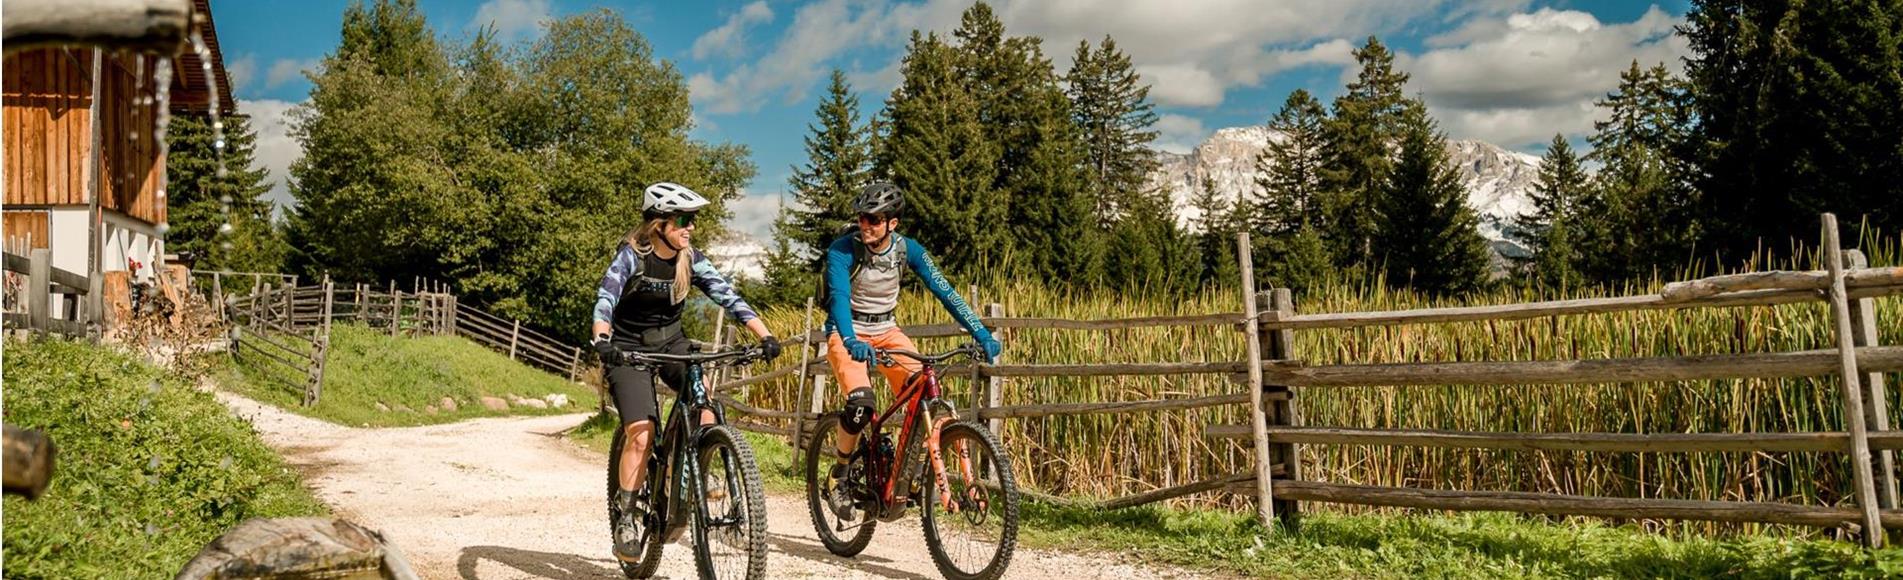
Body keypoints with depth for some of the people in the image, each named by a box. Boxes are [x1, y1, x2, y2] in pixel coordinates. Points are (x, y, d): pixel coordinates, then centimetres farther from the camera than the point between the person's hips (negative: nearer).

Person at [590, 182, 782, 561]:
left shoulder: (691, 260, -7)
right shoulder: (632, 255, -17)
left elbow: (729, 297, -13)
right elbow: (605, 299, -27)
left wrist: (765, 336, -24)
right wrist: (602, 340, -47)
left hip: (671, 342, 4)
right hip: (628, 347, -4)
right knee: (641, 434, -17)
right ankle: (625, 519, -4)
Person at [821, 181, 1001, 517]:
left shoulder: (907, 250, -10)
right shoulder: (842, 250, -20)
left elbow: (944, 291, -12)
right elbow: (839, 297, -34)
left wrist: (981, 334, -21)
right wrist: (851, 341, -53)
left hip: (886, 331, 4)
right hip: (846, 333, -4)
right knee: (861, 404, -27)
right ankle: (839, 474, -2)